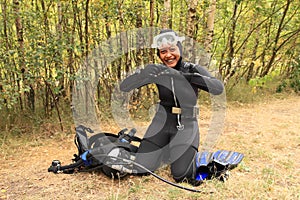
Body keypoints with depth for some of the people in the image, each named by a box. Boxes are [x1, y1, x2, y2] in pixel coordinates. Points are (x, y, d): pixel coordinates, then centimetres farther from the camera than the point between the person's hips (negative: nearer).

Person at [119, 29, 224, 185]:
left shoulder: (193, 70, -8)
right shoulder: (158, 71, -4)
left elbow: (219, 88, -27)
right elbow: (124, 87, -11)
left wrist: (186, 76, -38)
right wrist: (143, 73, -32)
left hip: (186, 126, -2)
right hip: (161, 123, 2)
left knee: (181, 175, -11)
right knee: (140, 170, -1)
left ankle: (191, 154, 22)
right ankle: (166, 150, 27)